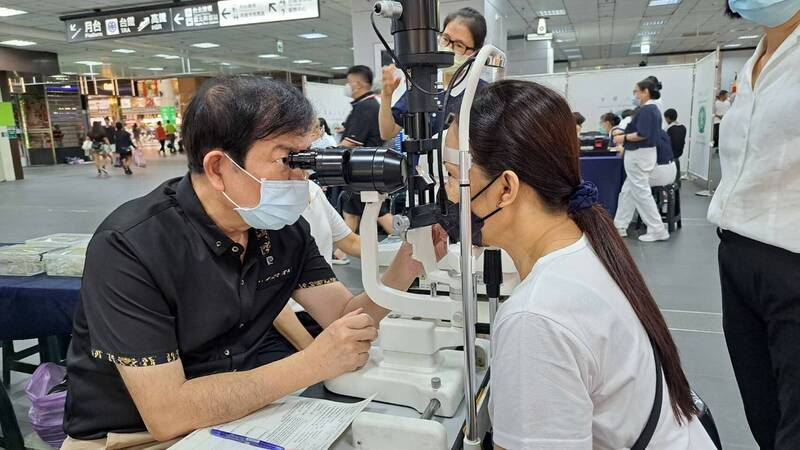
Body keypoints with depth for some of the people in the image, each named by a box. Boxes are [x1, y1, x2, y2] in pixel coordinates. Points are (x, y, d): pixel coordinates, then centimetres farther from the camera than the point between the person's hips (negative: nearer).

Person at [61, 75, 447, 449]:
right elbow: (167, 413, -28)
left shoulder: (285, 226, -6)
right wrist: (312, 364, -32)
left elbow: (347, 318, -5)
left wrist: (408, 261, -23)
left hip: (239, 416, 5)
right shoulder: (130, 248, -25)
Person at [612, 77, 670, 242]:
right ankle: (619, 226, 19)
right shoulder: (654, 109, 13)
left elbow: (642, 134, -25)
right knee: (627, 192, 14)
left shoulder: (645, 110, -18)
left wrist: (623, 138, -13)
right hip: (645, 153, 10)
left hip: (639, 155, -10)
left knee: (642, 193, -3)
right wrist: (626, 133, 15)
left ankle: (658, 230, 2)